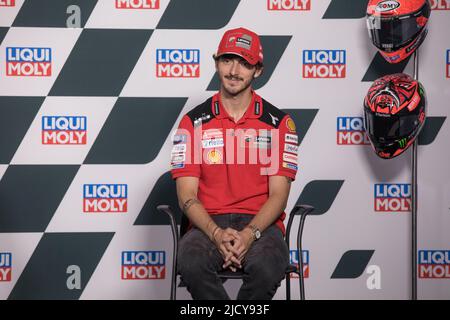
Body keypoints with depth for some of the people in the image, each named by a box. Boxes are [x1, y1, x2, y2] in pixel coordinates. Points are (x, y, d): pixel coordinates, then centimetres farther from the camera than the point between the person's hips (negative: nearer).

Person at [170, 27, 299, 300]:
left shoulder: (278, 123, 7)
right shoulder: (193, 122, 8)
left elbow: (278, 193, 0)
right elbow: (187, 194, 1)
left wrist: (250, 233, -19)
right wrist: (217, 233, -18)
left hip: (260, 223, 0)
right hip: (209, 223, 0)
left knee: (267, 266, -35)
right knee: (192, 263, -35)